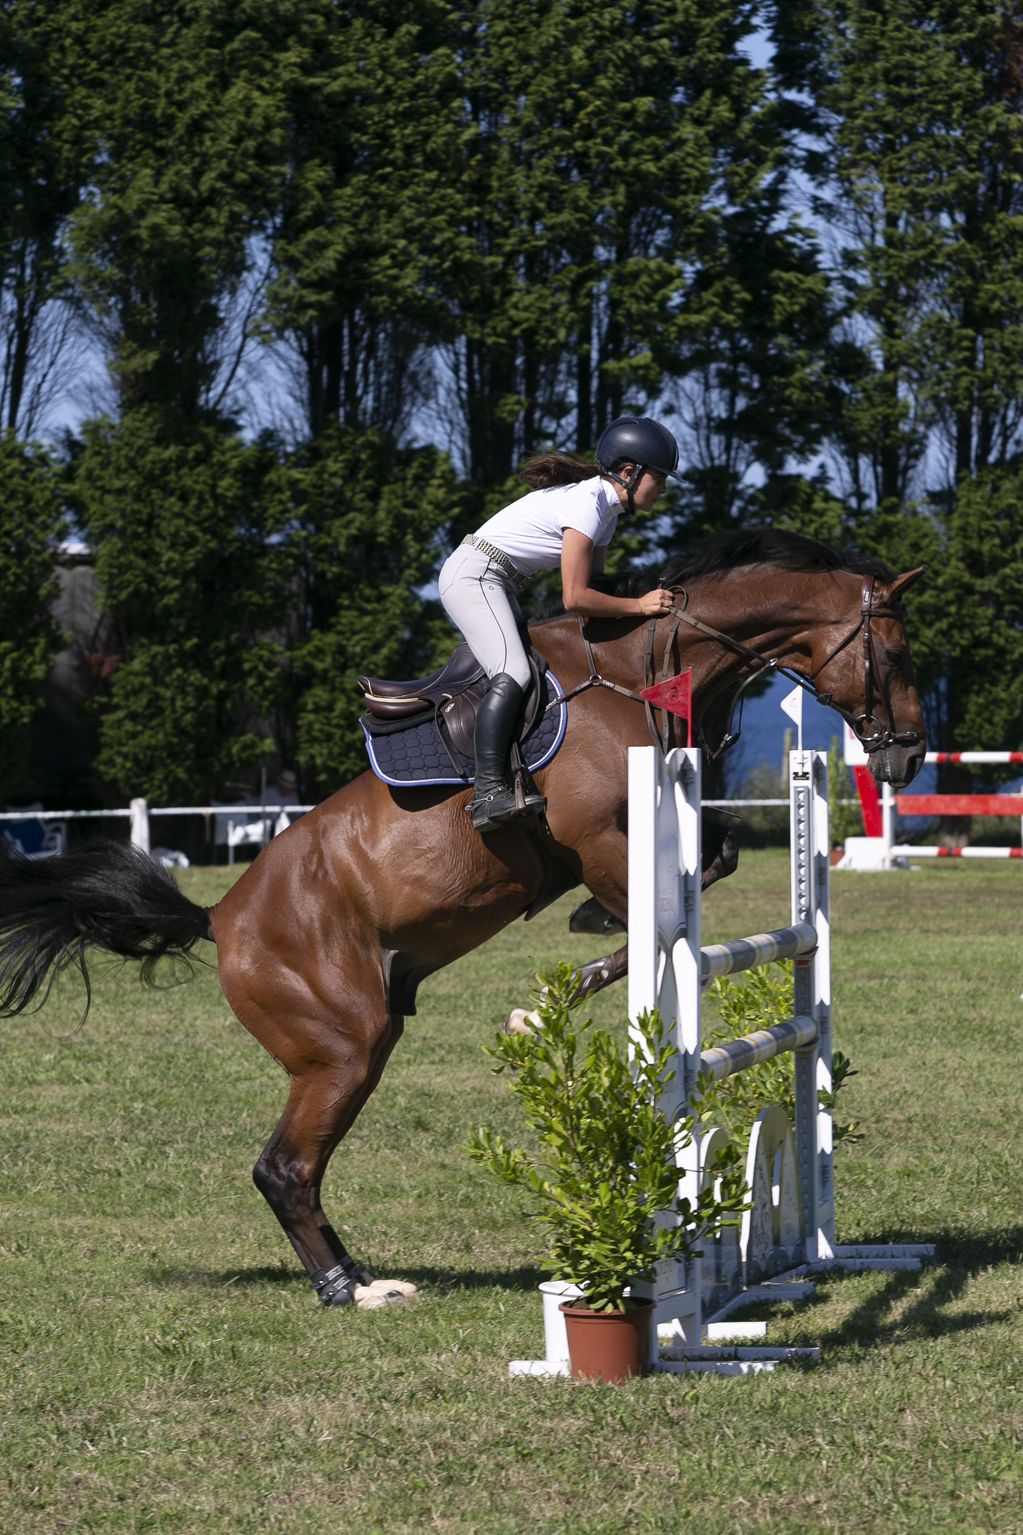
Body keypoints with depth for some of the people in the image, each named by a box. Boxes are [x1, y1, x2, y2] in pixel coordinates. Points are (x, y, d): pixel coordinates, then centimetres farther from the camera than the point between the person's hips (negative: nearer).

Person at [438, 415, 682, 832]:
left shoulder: (606, 508, 11)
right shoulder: (587, 505, -20)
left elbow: (592, 584, 13)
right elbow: (575, 598, -23)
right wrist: (639, 606, -19)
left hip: (498, 584, 12)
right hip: (472, 575, -12)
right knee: (512, 675, -25)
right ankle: (488, 793, -35)